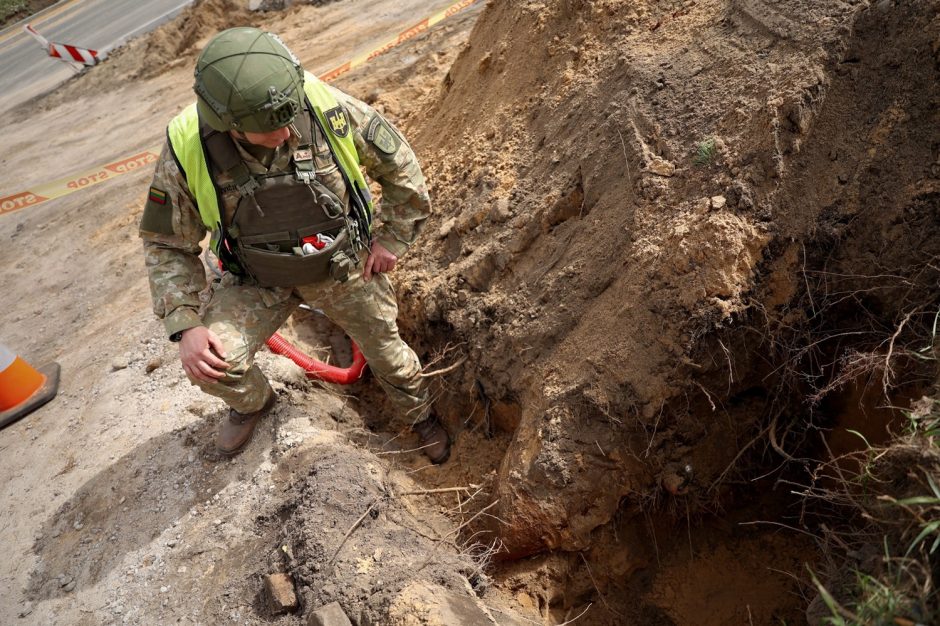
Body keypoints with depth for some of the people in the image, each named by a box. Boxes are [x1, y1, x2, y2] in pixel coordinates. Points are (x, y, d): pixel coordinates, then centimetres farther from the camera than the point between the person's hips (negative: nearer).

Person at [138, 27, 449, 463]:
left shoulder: (327, 108, -25)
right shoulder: (187, 151, -22)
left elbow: (398, 162, -8)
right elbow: (168, 245, -9)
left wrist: (394, 237, -7)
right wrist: (184, 325, -19)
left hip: (344, 263, 0)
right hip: (257, 279, 1)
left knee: (385, 349, 13)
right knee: (212, 365, -17)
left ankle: (421, 415, 47)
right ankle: (252, 403, 23)